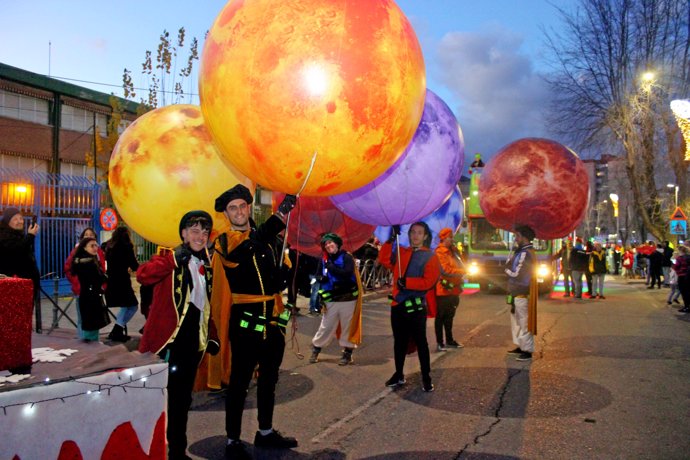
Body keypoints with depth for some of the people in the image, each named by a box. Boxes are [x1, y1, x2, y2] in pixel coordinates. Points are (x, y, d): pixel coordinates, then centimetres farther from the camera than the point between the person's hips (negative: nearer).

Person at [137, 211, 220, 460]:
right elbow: (142, 275, -24)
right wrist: (173, 259, -30)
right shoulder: (169, 259, -5)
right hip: (169, 340, -6)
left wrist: (212, 336, 13)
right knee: (165, 397, -1)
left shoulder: (206, 266, 13)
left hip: (193, 341, 6)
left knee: (182, 399, 15)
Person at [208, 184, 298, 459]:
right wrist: (281, 213, -38)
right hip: (245, 323, -6)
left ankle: (265, 432, 33)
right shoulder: (224, 243, -7)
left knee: (268, 379, 17)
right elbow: (246, 249, -30)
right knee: (239, 382, 0)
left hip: (273, 320, 6)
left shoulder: (266, 238, 10)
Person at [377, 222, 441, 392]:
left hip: (416, 306, -5)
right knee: (399, 341, 14)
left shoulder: (430, 256, -3)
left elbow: (429, 281, -13)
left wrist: (407, 282, -20)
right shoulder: (401, 253, 14)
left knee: (420, 342, 1)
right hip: (398, 304, 5)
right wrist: (391, 240, -5)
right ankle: (399, 374, 26)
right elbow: (384, 259, 3)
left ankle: (426, 378, 11)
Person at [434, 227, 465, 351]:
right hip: (444, 289, -9)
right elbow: (445, 269, -21)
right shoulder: (439, 252, -14)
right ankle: (439, 343, 4)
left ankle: (449, 340, 29)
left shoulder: (452, 251, 14)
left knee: (449, 316, 18)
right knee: (441, 317, -1)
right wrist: (462, 271, -15)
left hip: (453, 289, 9)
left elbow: (459, 265, 20)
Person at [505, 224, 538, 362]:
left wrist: (507, 270, -5)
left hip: (522, 295, -10)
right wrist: (510, 269, -3)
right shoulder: (522, 251, 14)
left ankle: (527, 351, 3)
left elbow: (516, 274, -21)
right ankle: (521, 346, 29)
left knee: (524, 323, -3)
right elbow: (514, 267, 15)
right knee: (517, 321, 19)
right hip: (517, 293, 10)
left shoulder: (525, 253, -19)